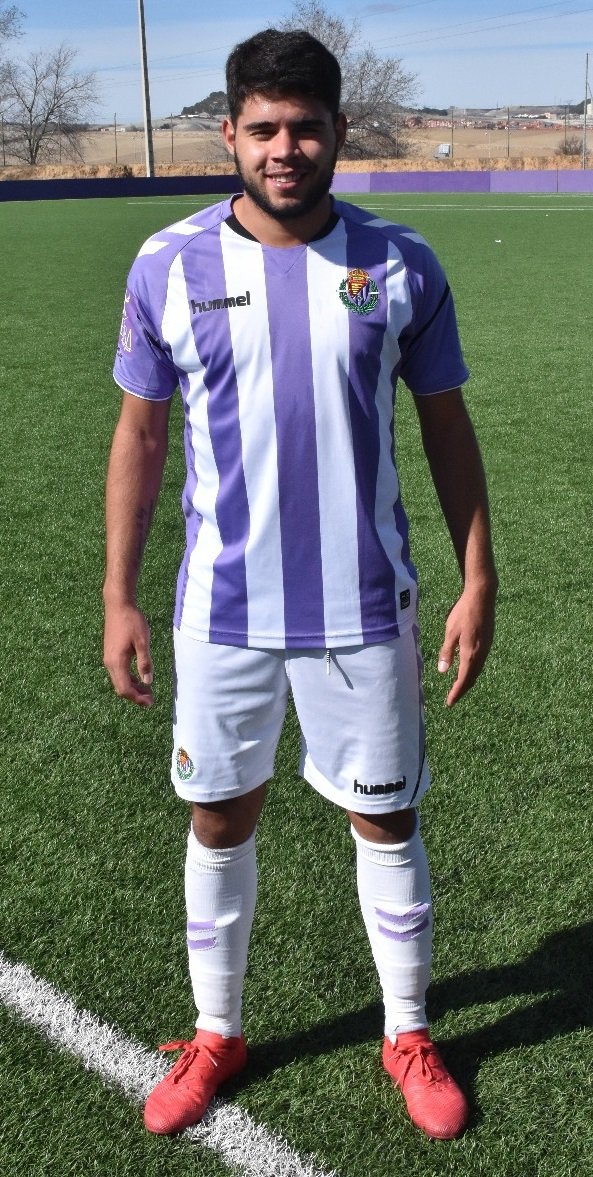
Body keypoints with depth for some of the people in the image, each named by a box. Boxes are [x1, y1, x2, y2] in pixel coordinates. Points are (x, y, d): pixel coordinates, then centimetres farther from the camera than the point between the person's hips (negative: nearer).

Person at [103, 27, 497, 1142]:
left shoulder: (400, 263, -3)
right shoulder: (169, 265, -2)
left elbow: (446, 426, 4)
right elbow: (140, 434, 3)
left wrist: (478, 580, -1)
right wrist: (119, 599, 1)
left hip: (365, 608, 0)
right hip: (222, 610, 1)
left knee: (388, 823, 10)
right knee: (218, 822, 13)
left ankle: (408, 1034, 33)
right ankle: (216, 1034, 35)